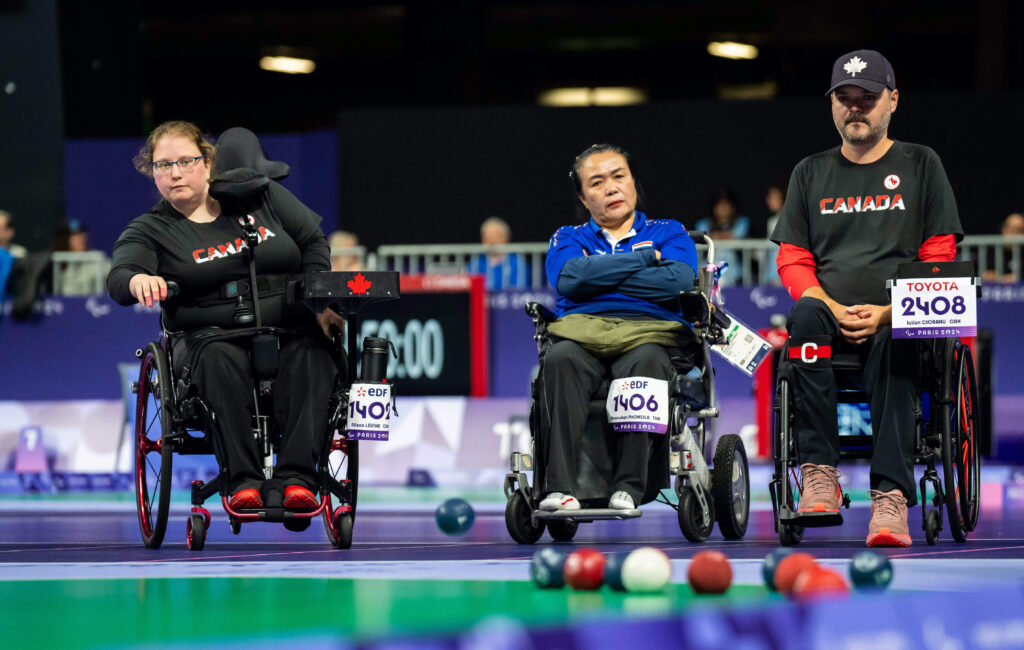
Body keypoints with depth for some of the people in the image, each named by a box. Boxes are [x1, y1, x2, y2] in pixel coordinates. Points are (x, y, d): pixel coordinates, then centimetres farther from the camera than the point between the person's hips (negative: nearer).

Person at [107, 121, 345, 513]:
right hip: (210, 333, -1)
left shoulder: (261, 196, 13)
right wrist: (138, 280, -38)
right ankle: (244, 479, -39)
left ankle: (295, 476, -41)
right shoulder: (150, 230, 7)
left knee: (312, 352, -33)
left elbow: (313, 242, 16)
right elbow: (118, 279, -12)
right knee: (220, 359, -37)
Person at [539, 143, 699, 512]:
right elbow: (569, 278, -1)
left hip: (649, 332, -1)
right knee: (560, 359, -35)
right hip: (582, 331, 1)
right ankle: (559, 488, -41)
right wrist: (643, 258, 3)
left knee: (645, 362, -38)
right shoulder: (569, 239, 25)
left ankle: (628, 486, -40)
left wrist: (600, 275, 2)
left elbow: (678, 281, -2)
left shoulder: (669, 233, 22)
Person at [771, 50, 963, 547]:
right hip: (830, 317, 2)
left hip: (899, 321, -2)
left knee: (893, 346, -38)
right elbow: (792, 262, 13)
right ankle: (819, 475, -40)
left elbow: (939, 259, 6)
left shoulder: (921, 165, 14)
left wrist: (888, 313, -11)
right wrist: (833, 310, -8)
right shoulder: (811, 173, 21)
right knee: (805, 315, -34)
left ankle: (891, 496, -50)